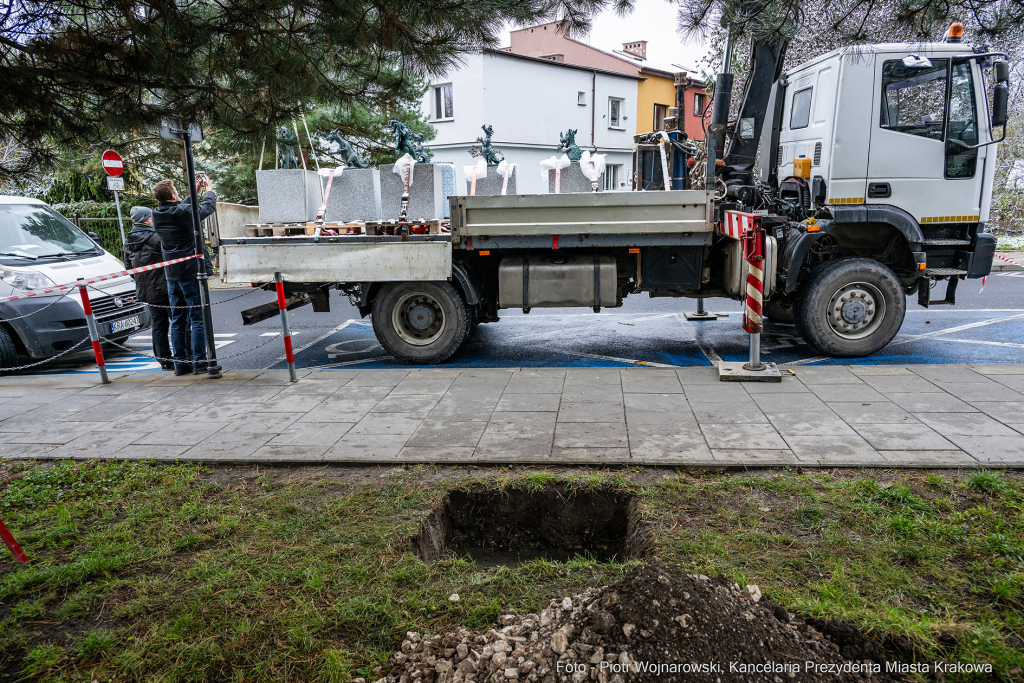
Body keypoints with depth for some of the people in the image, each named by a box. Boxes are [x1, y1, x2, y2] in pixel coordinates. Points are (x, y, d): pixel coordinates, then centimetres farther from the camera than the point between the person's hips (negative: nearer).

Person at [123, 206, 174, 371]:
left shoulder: (128, 242, 10)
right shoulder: (155, 237, -14)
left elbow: (128, 266, 17)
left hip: (145, 292, 7)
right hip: (164, 288, -7)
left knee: (158, 325, 11)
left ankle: (164, 361, 13)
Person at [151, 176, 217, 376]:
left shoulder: (157, 215, 5)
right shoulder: (183, 212, -13)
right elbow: (208, 207, 3)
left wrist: (195, 192, 29)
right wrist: (209, 190, 22)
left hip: (172, 275, 7)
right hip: (191, 272, -6)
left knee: (177, 320, 11)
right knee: (198, 319, -2)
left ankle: (180, 363, 15)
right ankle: (199, 363, 0)